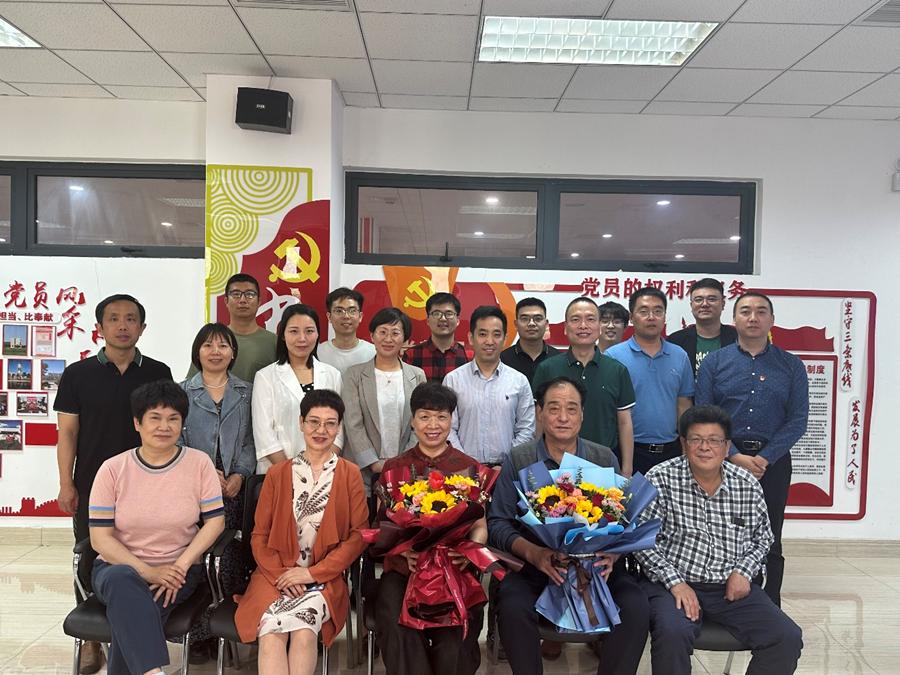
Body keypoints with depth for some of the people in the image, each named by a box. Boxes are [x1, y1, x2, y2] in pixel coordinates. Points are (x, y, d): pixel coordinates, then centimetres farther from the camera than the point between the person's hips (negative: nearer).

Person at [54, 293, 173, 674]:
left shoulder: (158, 373, 2)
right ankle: (91, 639, 25)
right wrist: (66, 484, -4)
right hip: (91, 487, 0)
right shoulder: (78, 374, 1)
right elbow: (67, 432, 1)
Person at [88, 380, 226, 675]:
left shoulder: (199, 463, -1)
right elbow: (100, 538, -4)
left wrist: (180, 566, -14)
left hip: (177, 572, 0)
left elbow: (215, 522, -1)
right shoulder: (113, 469, -2)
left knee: (129, 608, -30)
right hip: (119, 567, 1)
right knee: (122, 581, -34)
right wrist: (147, 572, -16)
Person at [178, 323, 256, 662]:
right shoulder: (183, 392, 8)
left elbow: (251, 440, 6)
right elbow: (177, 440, 2)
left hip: (235, 485, 1)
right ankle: (200, 633, 10)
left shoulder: (246, 392, 10)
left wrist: (240, 474, -8)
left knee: (233, 556, 2)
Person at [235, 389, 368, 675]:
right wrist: (280, 574, -9)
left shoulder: (350, 474, 6)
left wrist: (313, 572, -9)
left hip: (325, 578, -1)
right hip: (276, 574, 1)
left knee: (303, 633, -30)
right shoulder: (277, 474, 11)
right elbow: (259, 535, 8)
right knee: (272, 635, -28)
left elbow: (359, 535, 0)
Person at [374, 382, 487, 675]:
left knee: (455, 632, -24)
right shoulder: (394, 468, 9)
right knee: (398, 629, -26)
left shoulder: (470, 468, 8)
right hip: (404, 569, 0)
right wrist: (405, 549, -13)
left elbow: (480, 526, 8)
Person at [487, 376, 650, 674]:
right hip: (533, 566, -1)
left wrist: (613, 552, -15)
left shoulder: (604, 459, 7)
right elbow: (498, 523, -2)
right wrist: (533, 552, -20)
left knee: (636, 609, -23)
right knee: (513, 608, -29)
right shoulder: (517, 460, 1)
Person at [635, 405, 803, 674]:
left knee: (788, 638, -12)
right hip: (674, 584, -4)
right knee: (672, 633, -32)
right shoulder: (660, 479, -8)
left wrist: (743, 571, -1)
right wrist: (676, 582, -17)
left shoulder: (748, 484, 4)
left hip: (732, 586, 4)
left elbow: (762, 538, 17)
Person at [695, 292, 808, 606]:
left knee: (769, 543, 10)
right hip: (724, 459, -1)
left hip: (773, 461, 1)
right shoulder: (714, 363, 3)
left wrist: (763, 459, -11)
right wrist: (736, 457, -13)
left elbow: (798, 419, -1)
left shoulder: (792, 366, 6)